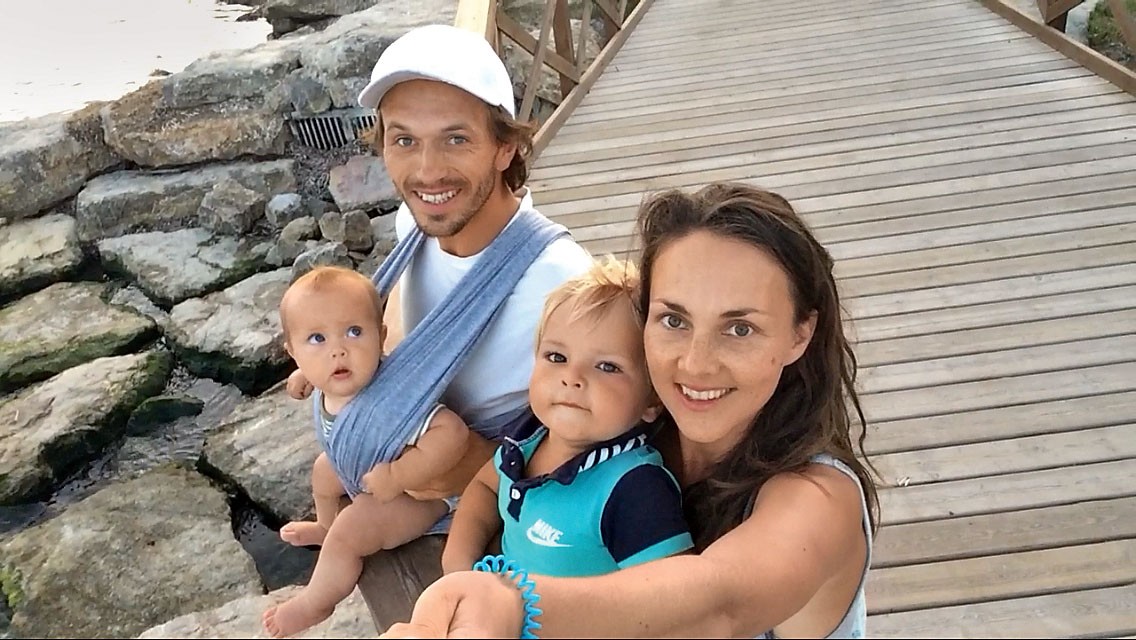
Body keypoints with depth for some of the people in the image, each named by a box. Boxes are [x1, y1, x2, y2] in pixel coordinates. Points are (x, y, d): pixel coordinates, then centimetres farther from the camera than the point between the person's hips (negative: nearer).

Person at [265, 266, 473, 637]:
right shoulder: (332, 390, -19)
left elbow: (453, 433, -52)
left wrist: (396, 476, -48)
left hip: (425, 493, -8)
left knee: (349, 532, -17)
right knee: (324, 469, 25)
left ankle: (314, 605, 14)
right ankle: (326, 527, 59)